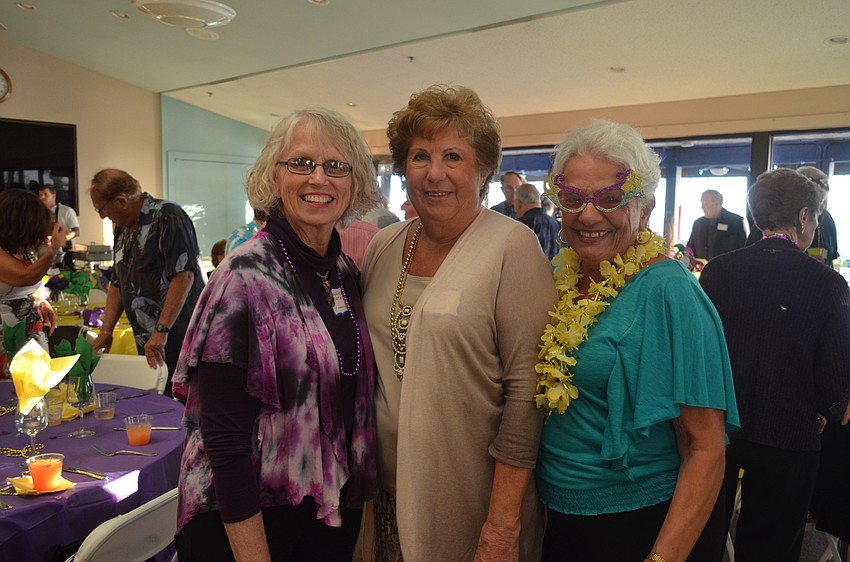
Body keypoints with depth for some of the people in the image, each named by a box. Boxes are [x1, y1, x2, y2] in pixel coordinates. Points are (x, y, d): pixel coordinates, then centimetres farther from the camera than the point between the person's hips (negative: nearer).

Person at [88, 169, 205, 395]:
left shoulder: (167, 217, -12)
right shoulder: (122, 228, 17)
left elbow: (184, 276, -21)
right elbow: (117, 283, 23)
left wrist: (161, 331, -22)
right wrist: (105, 332, 15)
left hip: (177, 341, -8)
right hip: (147, 342, 9)